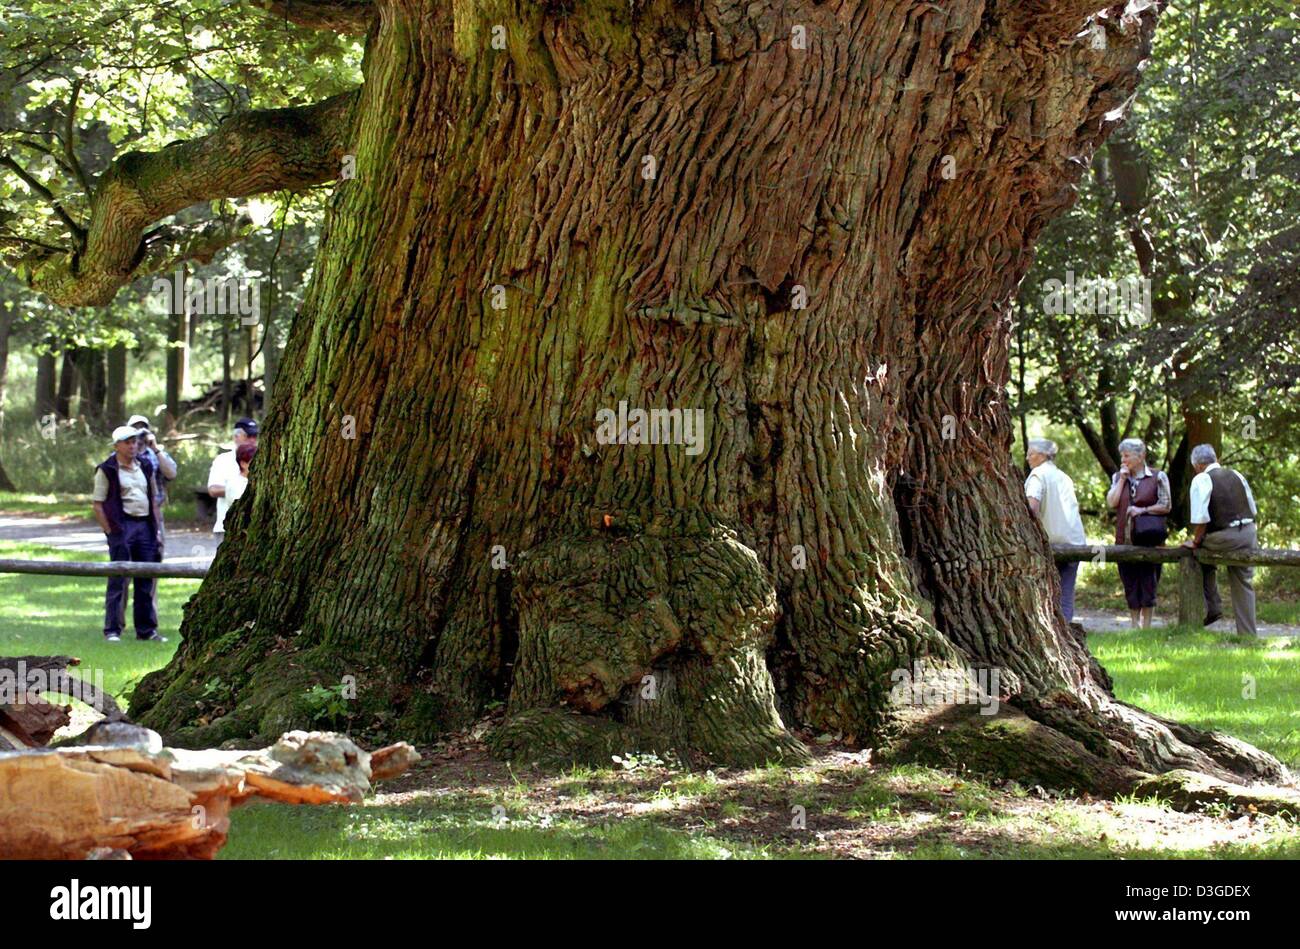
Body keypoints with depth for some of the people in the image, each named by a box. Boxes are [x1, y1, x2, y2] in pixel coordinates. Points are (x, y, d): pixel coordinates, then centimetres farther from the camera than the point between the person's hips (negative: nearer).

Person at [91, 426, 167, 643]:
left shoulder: (145, 467, 15)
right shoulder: (107, 470, -4)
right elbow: (97, 503, -6)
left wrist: (156, 528, 12)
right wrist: (110, 531, -12)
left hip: (145, 526, 6)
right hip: (122, 525, -6)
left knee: (146, 579, 8)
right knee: (117, 580, -4)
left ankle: (146, 629, 16)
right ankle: (112, 630, 2)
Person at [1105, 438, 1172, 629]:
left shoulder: (1157, 477, 1)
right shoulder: (1118, 477, 12)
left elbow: (1166, 506, -2)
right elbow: (1111, 503, -1)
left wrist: (1143, 510, -11)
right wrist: (1123, 479, -3)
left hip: (1149, 539, -4)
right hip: (1125, 540, 4)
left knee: (1148, 582, -3)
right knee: (1130, 584, 6)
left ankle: (1146, 624, 2)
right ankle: (1135, 624, 14)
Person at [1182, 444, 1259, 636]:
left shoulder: (1201, 479, -6)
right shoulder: (1236, 475, 15)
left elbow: (1200, 517, -14)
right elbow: (1253, 510, 19)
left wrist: (1195, 541, -2)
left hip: (1224, 538, -6)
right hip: (1249, 533, 6)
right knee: (1244, 586, 13)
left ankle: (1212, 607, 15)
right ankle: (1248, 635, 15)